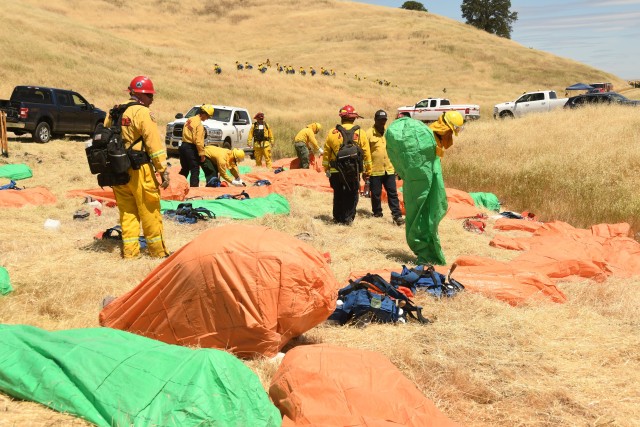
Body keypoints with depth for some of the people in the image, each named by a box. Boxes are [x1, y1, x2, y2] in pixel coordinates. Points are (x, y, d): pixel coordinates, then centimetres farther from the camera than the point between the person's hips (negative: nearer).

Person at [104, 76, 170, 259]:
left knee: (127, 212, 13)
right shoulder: (142, 113, -11)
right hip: (139, 170, -7)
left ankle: (130, 252, 13)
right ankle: (158, 252, 11)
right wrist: (163, 170, -12)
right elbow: (154, 144, -15)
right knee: (150, 212, 3)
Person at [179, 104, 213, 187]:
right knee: (195, 171, -2)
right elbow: (199, 141, -20)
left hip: (183, 145, 9)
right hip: (191, 148, -9)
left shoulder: (190, 120, 10)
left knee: (184, 169, 20)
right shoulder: (199, 124, -17)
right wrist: (202, 154, -14)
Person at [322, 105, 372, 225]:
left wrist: (326, 169, 15)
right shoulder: (360, 133, -3)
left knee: (338, 194, 16)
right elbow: (366, 154, 0)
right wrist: (368, 171, 9)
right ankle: (348, 217, 5)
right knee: (352, 195, 11)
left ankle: (338, 217, 22)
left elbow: (326, 153, 4)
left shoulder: (332, 133, -2)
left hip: (336, 171, 1)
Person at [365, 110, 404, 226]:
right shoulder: (369, 134, -7)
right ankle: (377, 214, 23)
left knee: (393, 193, 2)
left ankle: (397, 215, 4)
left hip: (389, 170, 3)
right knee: (376, 194, 9)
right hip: (375, 171, -3)